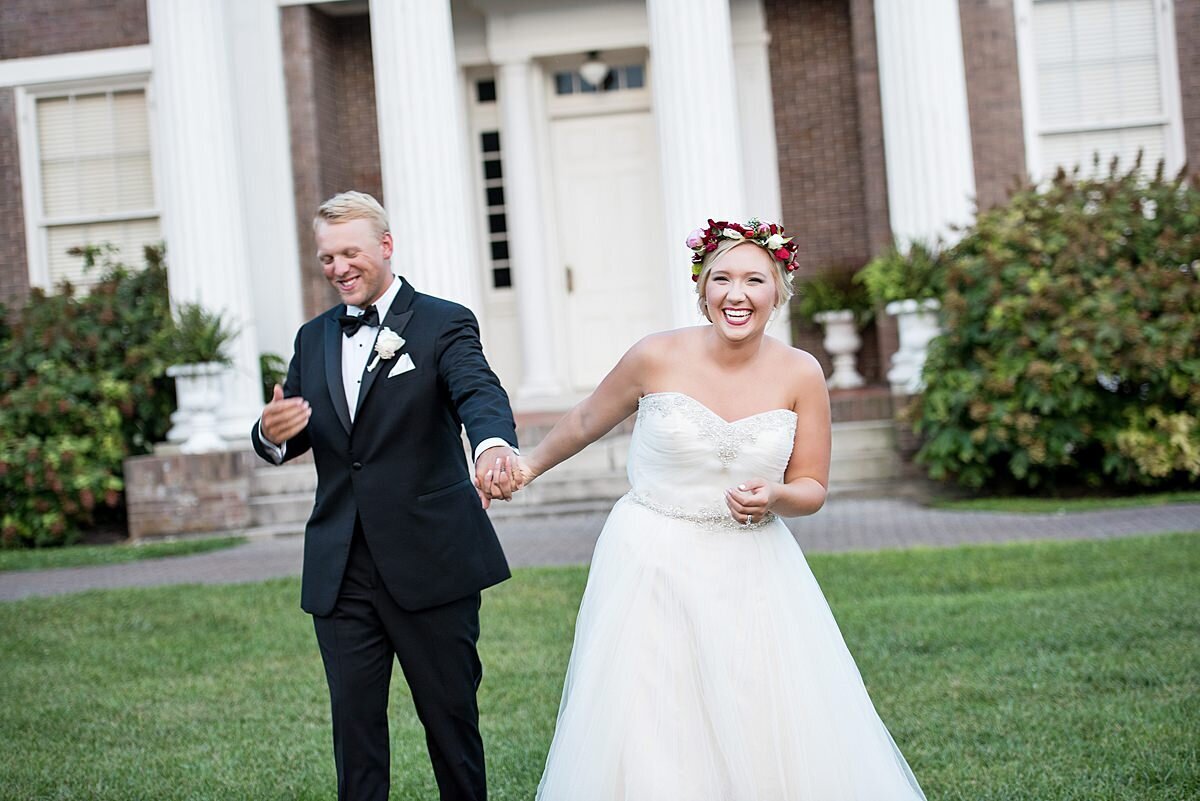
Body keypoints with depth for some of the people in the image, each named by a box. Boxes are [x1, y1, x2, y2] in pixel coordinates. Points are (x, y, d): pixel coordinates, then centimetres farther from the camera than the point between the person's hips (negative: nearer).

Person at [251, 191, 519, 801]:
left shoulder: (444, 325, -3)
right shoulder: (314, 339, 13)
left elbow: (480, 393, -22)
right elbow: (291, 441, 13)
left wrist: (495, 444, -45)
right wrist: (272, 433, -13)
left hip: (430, 564, -4)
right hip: (340, 571, 4)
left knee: (450, 717, 7)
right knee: (354, 725, 8)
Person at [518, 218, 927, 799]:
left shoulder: (800, 374, -4)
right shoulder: (657, 357, -8)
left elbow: (812, 489, 5)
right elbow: (588, 421, 11)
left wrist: (774, 497, -17)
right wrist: (532, 465, 23)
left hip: (752, 572, 1)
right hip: (652, 565, -1)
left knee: (776, 738, -2)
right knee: (648, 741, -2)